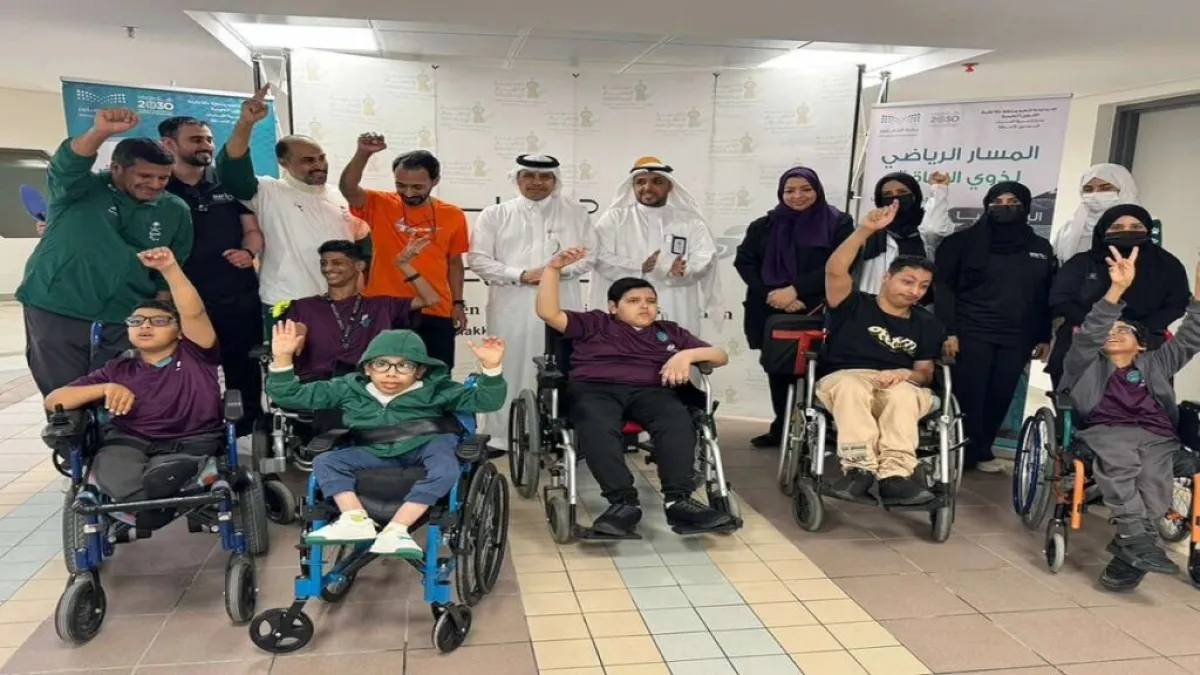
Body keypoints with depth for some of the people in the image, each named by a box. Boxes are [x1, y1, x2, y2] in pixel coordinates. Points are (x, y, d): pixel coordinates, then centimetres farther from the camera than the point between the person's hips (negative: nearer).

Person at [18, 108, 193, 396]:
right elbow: (67, 166, -29)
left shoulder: (175, 212, 1)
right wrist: (100, 132, -48)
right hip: (55, 313, -1)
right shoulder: (81, 189, -5)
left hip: (125, 321, 2)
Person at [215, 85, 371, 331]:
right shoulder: (269, 194, -5)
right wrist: (245, 123, -33)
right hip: (286, 308, -5)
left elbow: (362, 240, 21)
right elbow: (232, 171, -21)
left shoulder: (340, 198, 12)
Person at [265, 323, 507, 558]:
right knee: (325, 462, -15)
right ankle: (356, 520, -31)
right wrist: (282, 359, -12)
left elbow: (483, 401, -6)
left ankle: (395, 530, -34)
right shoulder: (349, 388, 0)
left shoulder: (435, 389, -4)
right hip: (376, 453, 3)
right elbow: (290, 395, 3)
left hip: (426, 444, -2)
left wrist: (491, 368, -24)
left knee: (446, 469, -34)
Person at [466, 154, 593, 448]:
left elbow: (588, 256, 8)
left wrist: (559, 270, -11)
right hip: (512, 307, 0)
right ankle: (502, 438, 12)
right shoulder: (495, 215, 7)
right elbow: (478, 259, -1)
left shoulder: (575, 212, 11)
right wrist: (521, 275, -11)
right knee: (508, 371, 3)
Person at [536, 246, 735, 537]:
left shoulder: (670, 331, 30)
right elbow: (549, 313, 13)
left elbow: (721, 356, 22)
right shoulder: (594, 324, 25)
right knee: (596, 425, -38)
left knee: (677, 420, -34)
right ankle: (623, 502, -42)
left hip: (651, 391, 2)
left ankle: (678, 500, -40)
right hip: (595, 389, -1)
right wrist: (553, 268, 3)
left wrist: (687, 355, 2)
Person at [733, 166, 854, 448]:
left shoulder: (837, 223, 3)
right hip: (770, 311, 4)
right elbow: (744, 261, 6)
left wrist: (794, 290, -16)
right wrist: (771, 294, -9)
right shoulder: (765, 225, 14)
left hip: (817, 312, -4)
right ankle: (781, 427, 20)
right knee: (777, 368, 8)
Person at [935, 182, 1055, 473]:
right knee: (968, 395, -7)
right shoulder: (966, 241, 3)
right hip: (972, 332, -3)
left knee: (1000, 398, 3)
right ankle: (961, 450, 5)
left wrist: (1044, 337, 10)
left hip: (1016, 338, 3)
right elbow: (944, 286, -3)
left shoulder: (1041, 249, 15)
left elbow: (1047, 297, 16)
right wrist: (947, 330, -11)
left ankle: (980, 450, 17)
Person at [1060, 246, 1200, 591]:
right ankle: (1139, 541, -45)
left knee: (1153, 478, -33)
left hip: (1156, 436, 2)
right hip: (1107, 431, -2)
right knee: (1119, 463, -39)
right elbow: (1089, 335, 5)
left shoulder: (1155, 364, 34)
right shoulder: (1087, 366, 24)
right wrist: (1117, 289, -9)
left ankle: (1129, 550, -39)